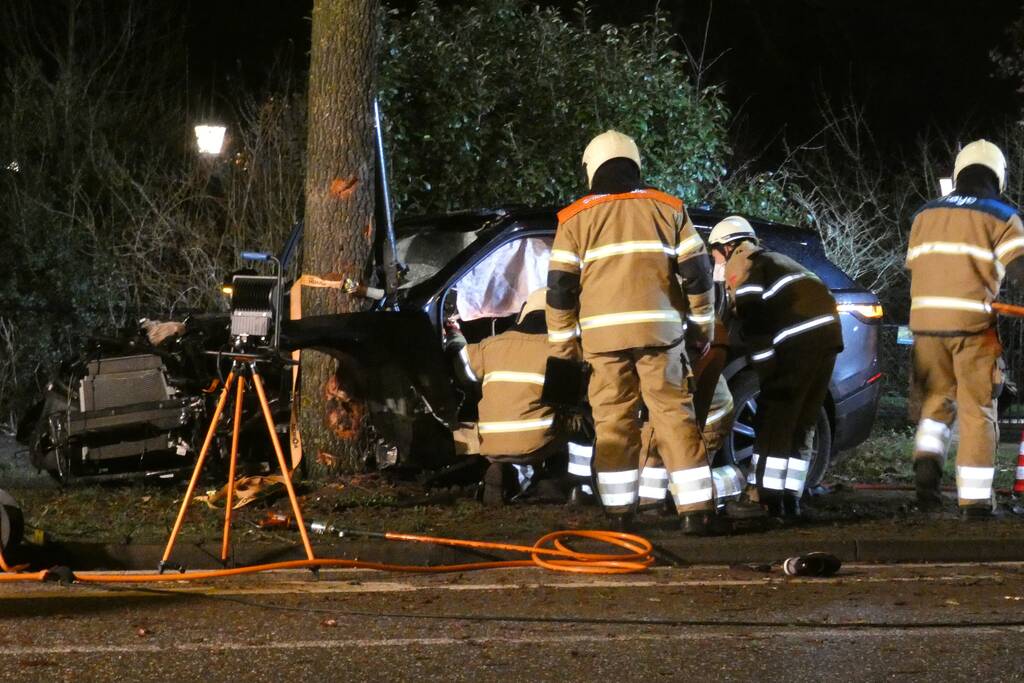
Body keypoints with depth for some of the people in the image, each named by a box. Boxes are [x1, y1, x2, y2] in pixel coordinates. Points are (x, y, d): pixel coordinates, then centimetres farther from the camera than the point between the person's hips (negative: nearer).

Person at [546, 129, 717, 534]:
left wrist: (563, 341, 13)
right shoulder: (667, 209, 10)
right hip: (659, 331, 0)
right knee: (674, 414, 2)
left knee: (613, 419, 6)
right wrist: (702, 323, 19)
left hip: (603, 334, 0)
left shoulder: (577, 219, 7)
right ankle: (696, 509, -3)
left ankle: (618, 511, 5)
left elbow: (560, 286, 5)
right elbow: (696, 272, 9)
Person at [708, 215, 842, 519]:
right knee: (802, 423, 13)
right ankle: (789, 498, 13)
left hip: (798, 340, -8)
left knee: (774, 419, -3)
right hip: (828, 333, 8)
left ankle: (761, 497, -5)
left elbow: (754, 324, -7)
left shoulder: (740, 263, 2)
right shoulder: (774, 260, 30)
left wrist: (768, 374, -7)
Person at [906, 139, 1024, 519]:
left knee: (937, 399, 18)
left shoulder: (925, 216, 14)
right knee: (977, 411, 4)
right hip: (971, 323, -4)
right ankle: (975, 499, 1)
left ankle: (927, 460, -8)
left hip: (925, 320, 4)